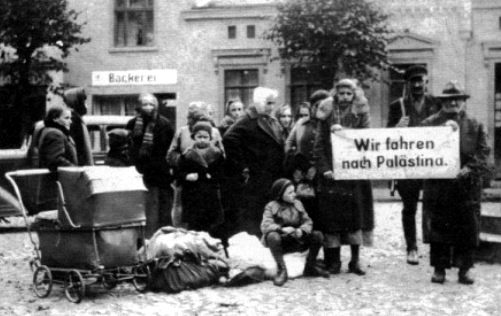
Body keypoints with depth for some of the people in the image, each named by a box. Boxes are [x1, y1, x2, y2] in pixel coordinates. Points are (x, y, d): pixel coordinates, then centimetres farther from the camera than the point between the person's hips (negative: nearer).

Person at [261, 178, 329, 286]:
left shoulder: (297, 204, 7)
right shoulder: (271, 207, -7)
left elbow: (307, 222, 2)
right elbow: (265, 226, -21)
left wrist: (302, 230, -22)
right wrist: (282, 229, -37)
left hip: (296, 240, 4)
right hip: (280, 244, -4)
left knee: (318, 235, -15)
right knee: (272, 236, -38)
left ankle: (310, 267, 3)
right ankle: (281, 270, -23)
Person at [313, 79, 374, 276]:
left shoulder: (360, 115, 6)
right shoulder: (327, 115, 7)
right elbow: (319, 146, 4)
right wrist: (324, 169, -8)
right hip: (331, 174, 0)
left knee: (356, 215, -2)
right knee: (331, 215, -3)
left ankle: (355, 260, 5)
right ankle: (333, 261, 3)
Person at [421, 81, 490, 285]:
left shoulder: (475, 126, 9)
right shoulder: (430, 124, 5)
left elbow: (483, 153, 3)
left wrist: (470, 168, -13)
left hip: (467, 186, 1)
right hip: (438, 186, -1)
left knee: (467, 228, 2)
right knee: (438, 227, 1)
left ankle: (464, 269, 11)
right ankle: (439, 268, 10)